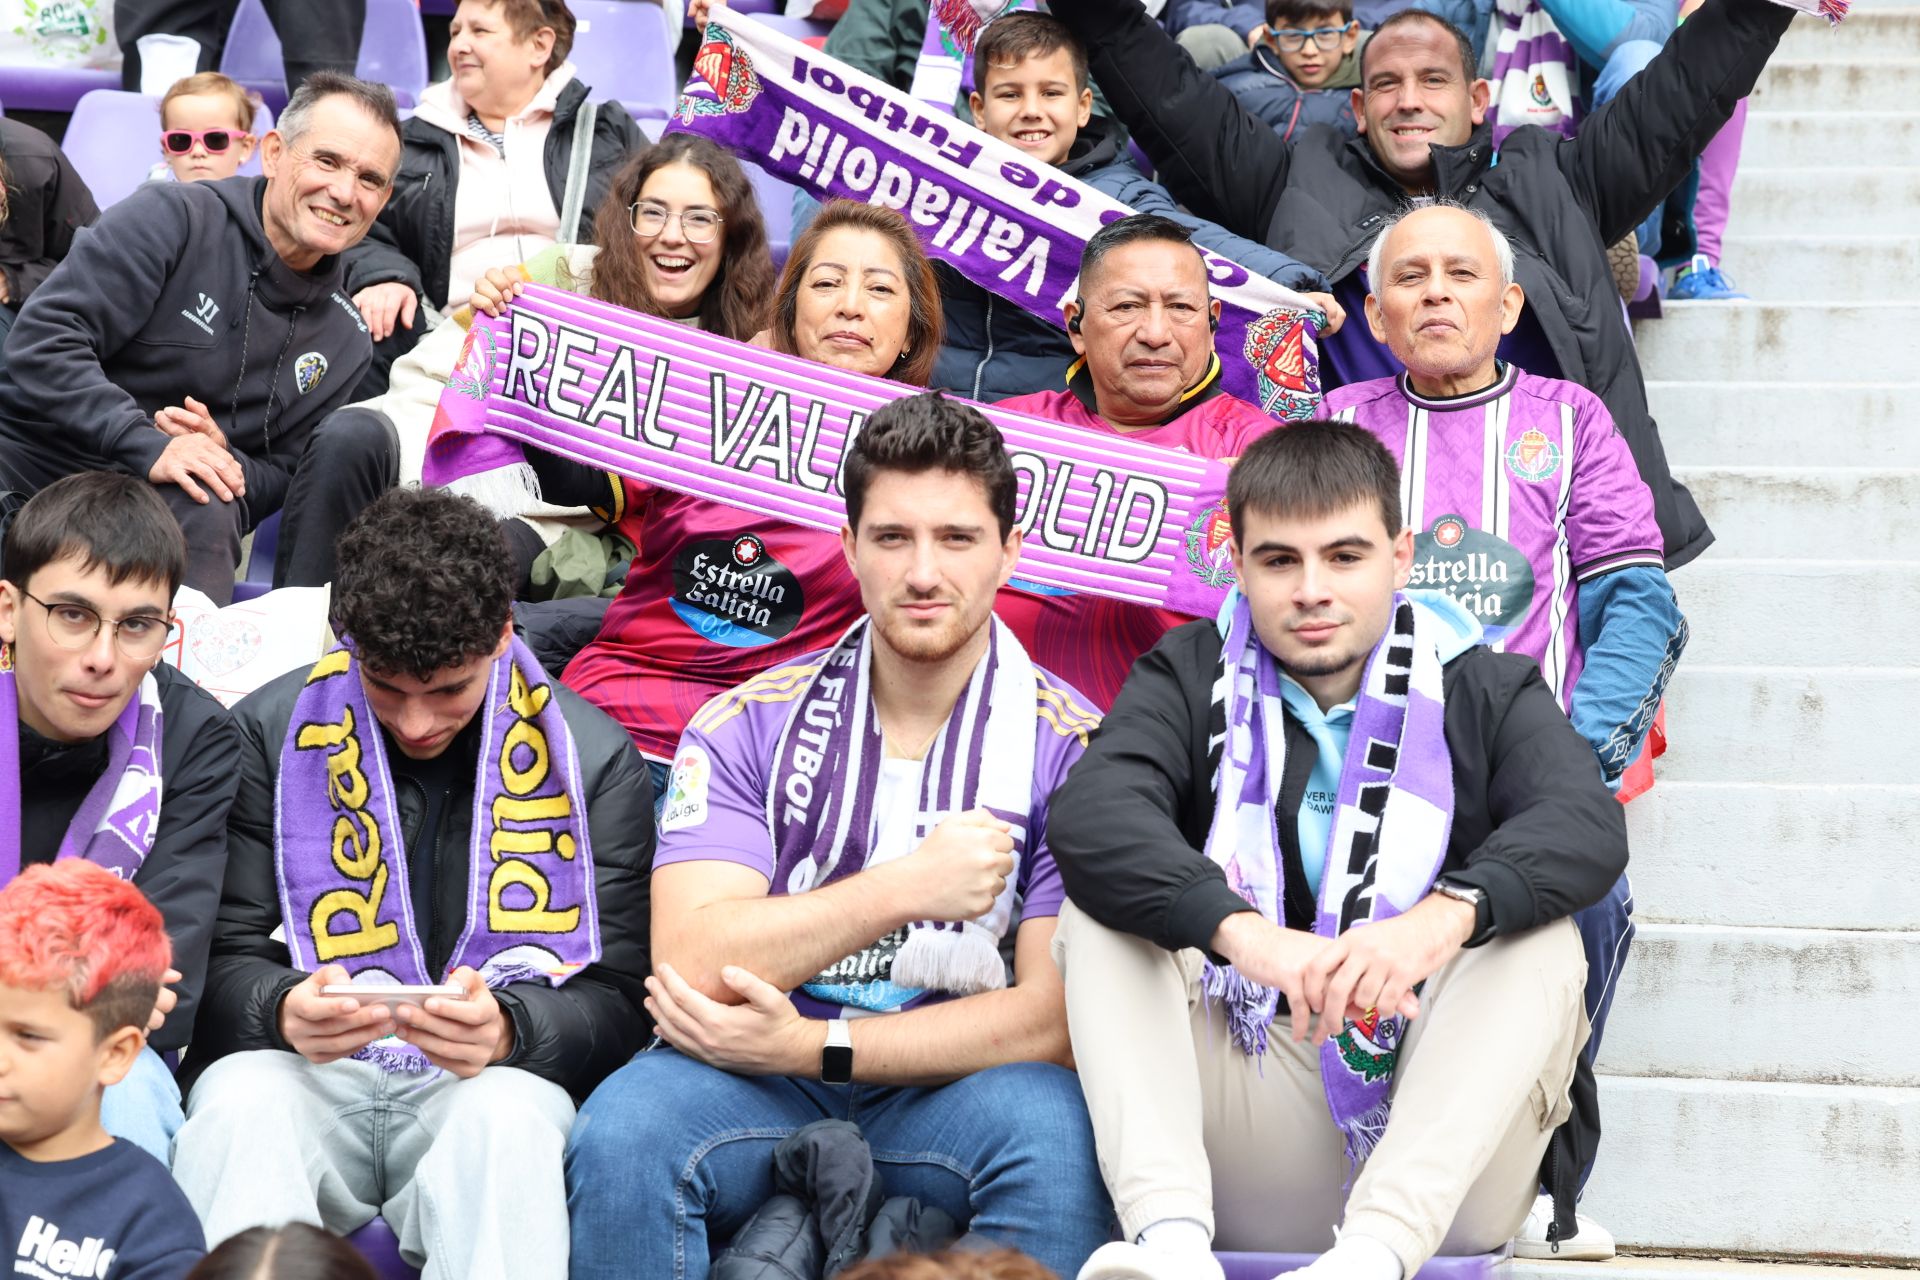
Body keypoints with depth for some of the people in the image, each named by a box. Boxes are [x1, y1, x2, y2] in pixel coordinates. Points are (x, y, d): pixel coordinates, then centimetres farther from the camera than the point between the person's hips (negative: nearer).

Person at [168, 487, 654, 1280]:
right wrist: (284, 1011, -22)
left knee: (511, 1119, -36)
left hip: (488, 1086, 0)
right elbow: (224, 961, 4)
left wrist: (506, 1032, -22)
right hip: (304, 1074, 1)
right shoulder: (271, 734, 5)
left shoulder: (593, 759, 5)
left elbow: (615, 1001, 2)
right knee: (240, 1100, -34)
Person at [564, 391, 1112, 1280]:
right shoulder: (748, 728, 5)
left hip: (951, 1086, 0)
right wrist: (906, 888, -15)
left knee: (1053, 1129, -34)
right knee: (621, 1132, -31)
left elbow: (1053, 1019, -7)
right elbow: (687, 962, -8)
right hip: (758, 1085, 1)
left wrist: (810, 1045, -15)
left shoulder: (1072, 750, 1)